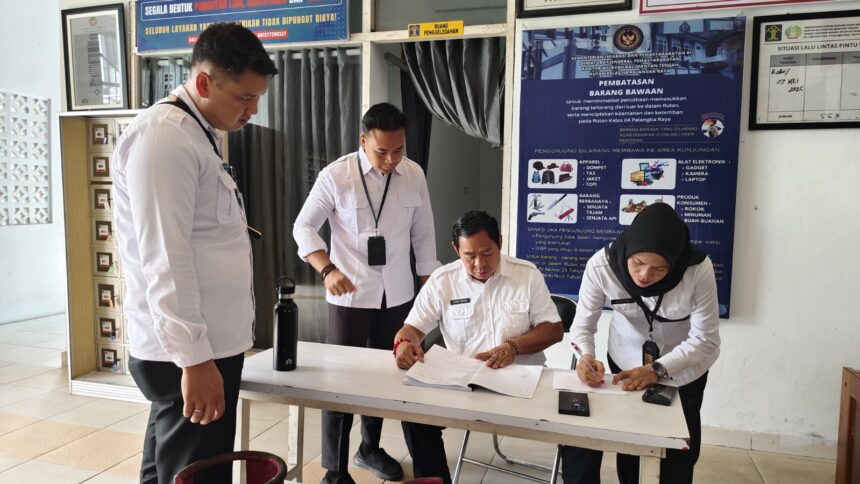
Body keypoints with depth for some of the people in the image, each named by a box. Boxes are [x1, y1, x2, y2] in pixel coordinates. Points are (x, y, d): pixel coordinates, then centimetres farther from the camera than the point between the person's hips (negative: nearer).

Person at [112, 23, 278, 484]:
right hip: (188, 352, -9)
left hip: (205, 343, 9)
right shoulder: (163, 136, -16)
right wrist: (195, 357, -22)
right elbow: (164, 260, -22)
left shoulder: (199, 133, 14)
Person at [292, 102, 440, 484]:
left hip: (398, 295, 4)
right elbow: (303, 227, -6)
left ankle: (370, 449, 38)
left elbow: (423, 234, 8)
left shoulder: (415, 175, -1)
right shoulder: (335, 176, -10)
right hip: (350, 295, -3)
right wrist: (328, 269, -22)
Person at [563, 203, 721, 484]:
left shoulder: (699, 270, -31)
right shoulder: (601, 265, -30)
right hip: (626, 363, 0)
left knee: (679, 456, 13)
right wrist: (585, 356, -38)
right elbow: (583, 324, -18)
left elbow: (705, 340, -22)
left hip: (684, 369, 0)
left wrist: (657, 369, -34)